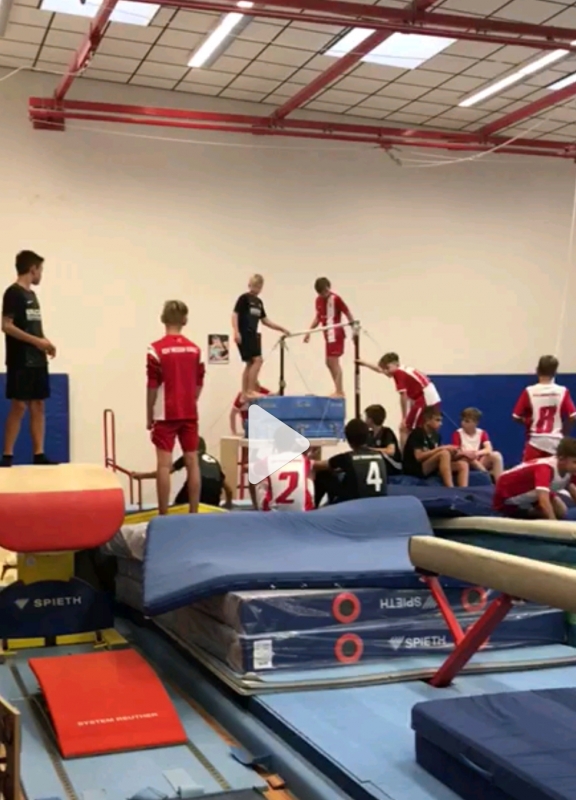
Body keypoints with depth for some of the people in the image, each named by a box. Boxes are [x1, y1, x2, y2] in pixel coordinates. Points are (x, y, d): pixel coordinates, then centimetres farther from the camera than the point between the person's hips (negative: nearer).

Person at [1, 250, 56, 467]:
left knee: (38, 406, 6)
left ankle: (39, 455, 9)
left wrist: (44, 342, 2)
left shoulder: (32, 294, 17)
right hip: (20, 362, -8)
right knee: (19, 406, -8)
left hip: (37, 361, 8)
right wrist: (37, 341, -17)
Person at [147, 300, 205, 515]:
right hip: (189, 414, 4)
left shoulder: (157, 349, -9)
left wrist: (149, 416, 1)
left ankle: (164, 516, -3)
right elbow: (199, 384, 8)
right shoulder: (195, 349, 4)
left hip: (166, 414, -4)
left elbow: (153, 386, -8)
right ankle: (194, 513, 9)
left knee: (164, 465, -2)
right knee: (192, 463, 6)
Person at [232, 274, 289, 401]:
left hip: (253, 335, 8)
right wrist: (236, 332, -23)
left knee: (250, 363, 7)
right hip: (244, 335, -8)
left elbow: (265, 320, 22)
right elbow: (235, 315, -11)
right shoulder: (244, 298, -6)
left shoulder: (259, 302, 16)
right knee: (257, 360, -16)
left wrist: (281, 329, 18)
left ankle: (244, 394, 10)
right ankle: (250, 390, -13)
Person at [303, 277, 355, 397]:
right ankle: (339, 390, 19)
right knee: (329, 363, 11)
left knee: (334, 362, -10)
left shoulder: (336, 299, -12)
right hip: (328, 335, 8)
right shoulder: (318, 300, 10)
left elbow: (348, 313, -10)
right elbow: (318, 317, 19)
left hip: (336, 334, -8)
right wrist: (309, 332, 15)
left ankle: (339, 391, -8)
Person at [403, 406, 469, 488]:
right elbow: (419, 457, -21)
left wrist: (452, 453, -12)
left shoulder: (436, 435, 13)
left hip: (432, 469, 8)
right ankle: (450, 490, -36)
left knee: (463, 465, -10)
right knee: (444, 453, -30)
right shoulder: (417, 434, -11)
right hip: (414, 470, -8)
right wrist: (441, 448, -20)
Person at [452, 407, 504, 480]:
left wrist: (478, 453, -31)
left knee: (496, 455, -25)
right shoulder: (458, 434, -1)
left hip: (481, 461, 2)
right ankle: (491, 476, -28)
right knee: (469, 457, -37)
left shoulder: (482, 433, 6)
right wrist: (465, 453, -33)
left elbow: (489, 449, -10)